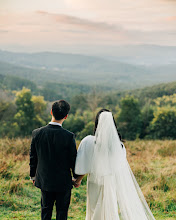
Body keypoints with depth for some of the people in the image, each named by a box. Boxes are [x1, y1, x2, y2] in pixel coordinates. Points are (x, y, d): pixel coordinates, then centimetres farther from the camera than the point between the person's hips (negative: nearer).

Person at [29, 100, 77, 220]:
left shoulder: (37, 133, -9)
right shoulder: (69, 136, -19)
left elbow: (33, 157, 1)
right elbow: (73, 159, -9)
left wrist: (33, 176, 16)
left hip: (44, 180, 3)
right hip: (63, 182, -3)